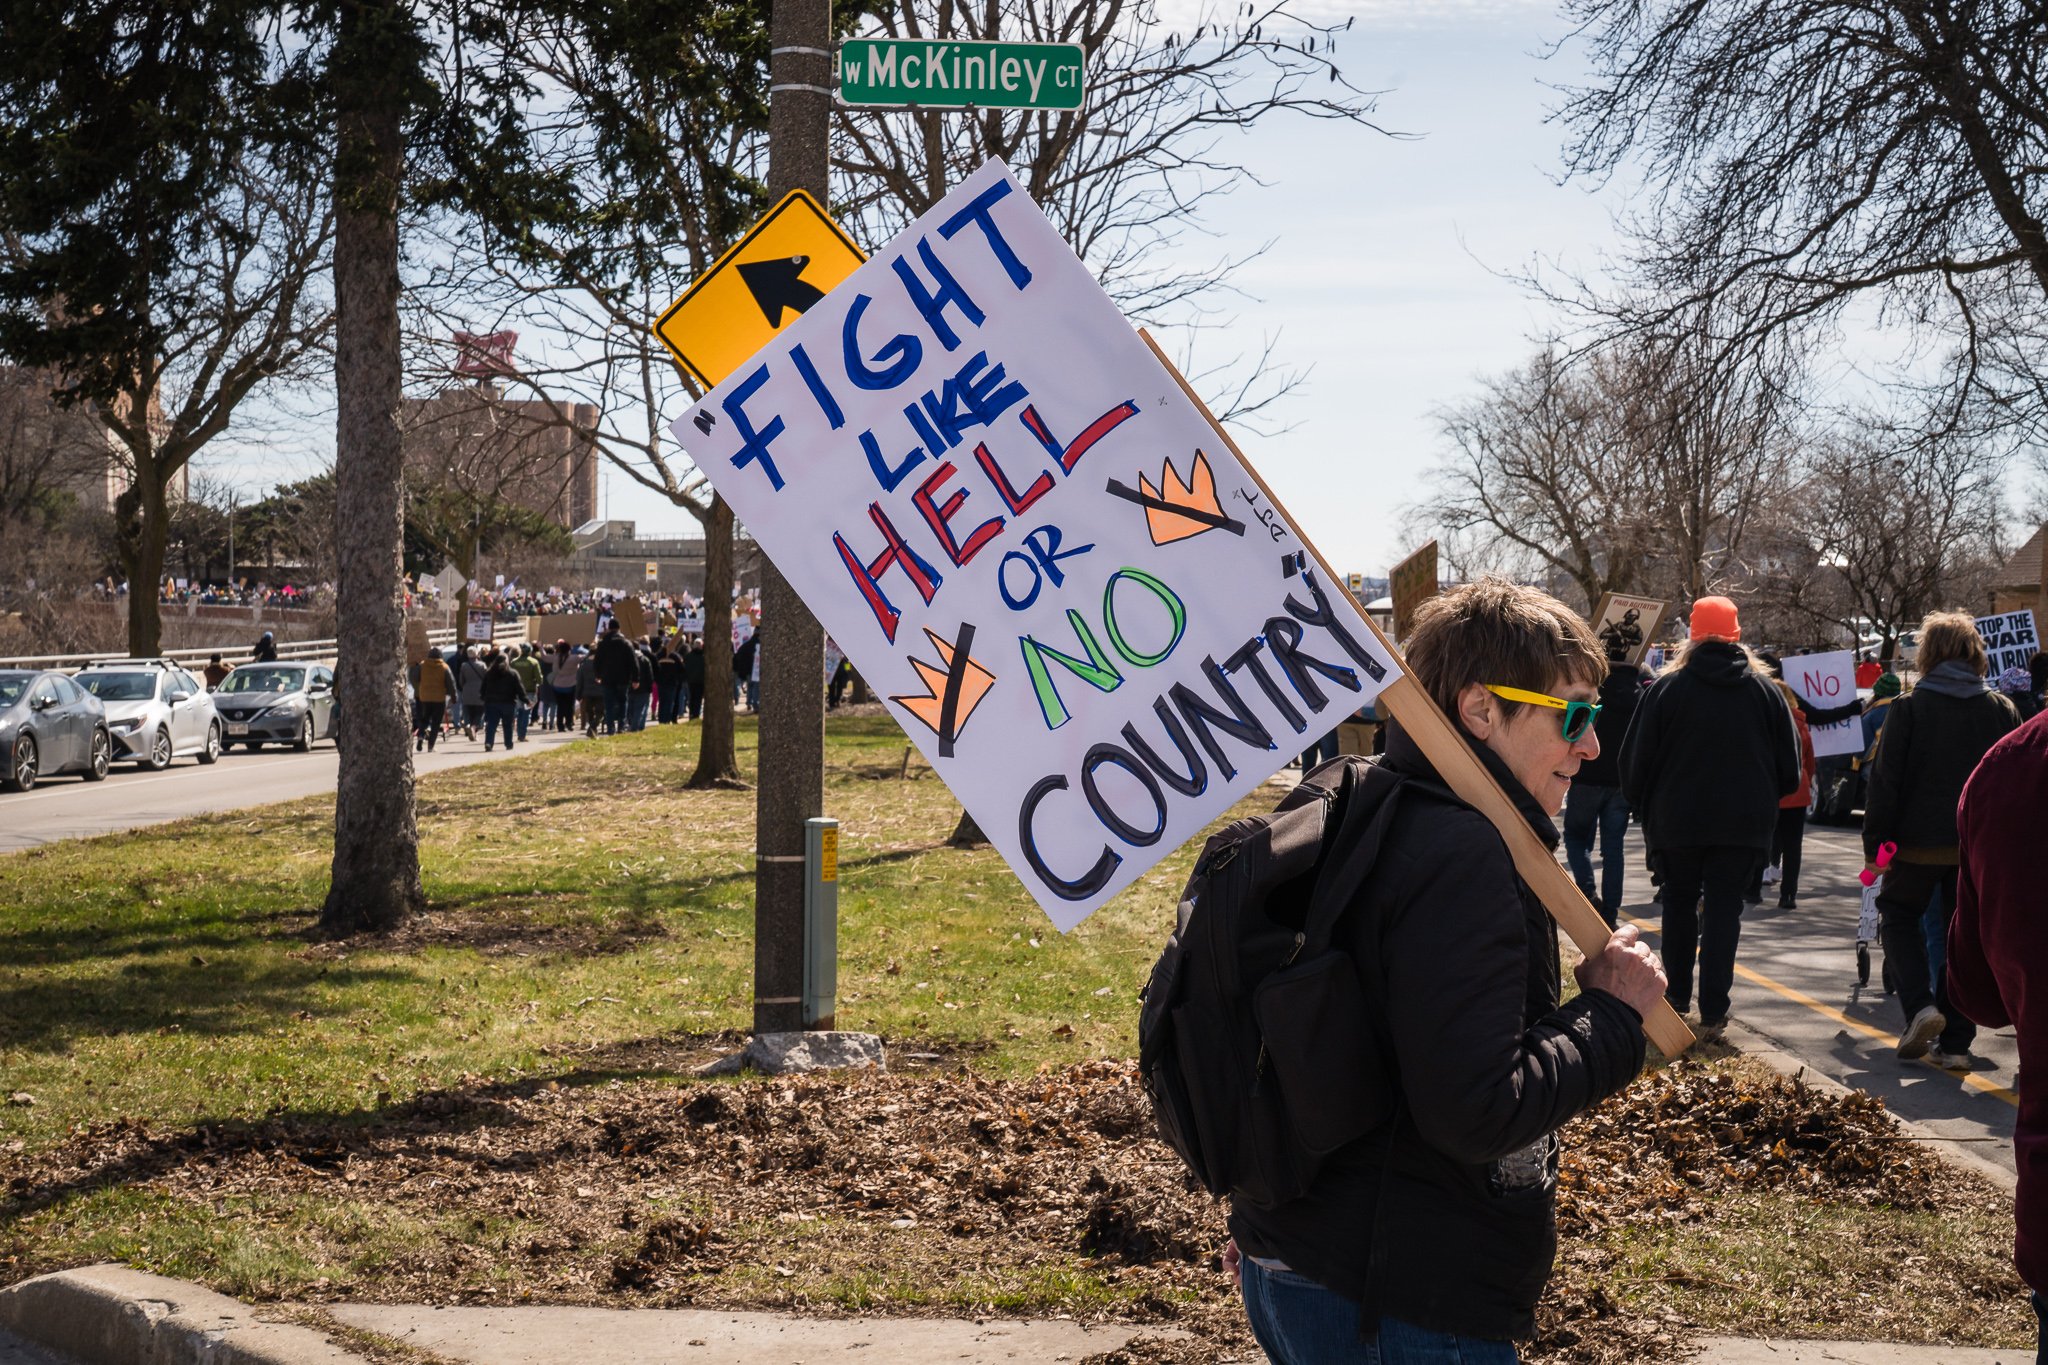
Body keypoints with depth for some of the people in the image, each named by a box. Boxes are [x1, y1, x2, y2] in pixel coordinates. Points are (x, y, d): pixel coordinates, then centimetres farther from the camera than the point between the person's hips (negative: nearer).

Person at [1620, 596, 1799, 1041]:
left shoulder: (1666, 688, -4)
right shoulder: (1766, 690, 2)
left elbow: (1636, 761, -2)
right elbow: (1789, 767, 6)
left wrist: (1645, 806, 14)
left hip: (1677, 821, -1)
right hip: (1744, 822, 1)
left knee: (1679, 906, 16)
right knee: (1725, 910, 3)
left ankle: (1677, 997, 22)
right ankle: (1713, 1012, -2)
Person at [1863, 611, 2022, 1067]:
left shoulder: (1909, 708, -7)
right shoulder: (2003, 711, 3)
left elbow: (1885, 781, -9)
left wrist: (1875, 844, -3)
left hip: (1920, 842, -3)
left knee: (1898, 916, 16)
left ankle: (1920, 1005, -6)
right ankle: (1955, 1042, 8)